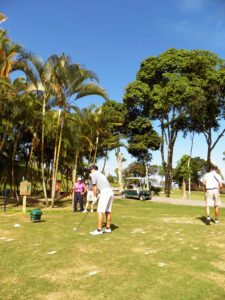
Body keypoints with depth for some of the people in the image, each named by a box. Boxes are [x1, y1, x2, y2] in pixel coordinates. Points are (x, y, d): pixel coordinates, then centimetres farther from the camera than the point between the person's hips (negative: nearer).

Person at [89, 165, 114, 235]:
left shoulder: (93, 174, 5)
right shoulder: (101, 174, 29)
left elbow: (94, 187, 3)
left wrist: (95, 197, 12)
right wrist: (97, 195, 24)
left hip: (104, 192, -9)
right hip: (110, 192, 9)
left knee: (100, 211, -6)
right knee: (108, 211, 14)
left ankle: (99, 230, -6)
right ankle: (108, 228, 21)